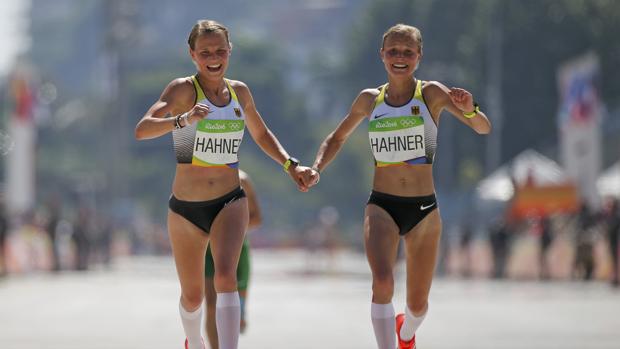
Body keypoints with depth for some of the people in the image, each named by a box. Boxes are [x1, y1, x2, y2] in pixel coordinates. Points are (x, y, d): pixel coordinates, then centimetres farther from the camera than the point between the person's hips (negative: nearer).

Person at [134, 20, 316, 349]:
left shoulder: (239, 92, 4)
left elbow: (261, 134, 24)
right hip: (186, 208, -2)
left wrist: (290, 164, 11)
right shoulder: (183, 89, -11)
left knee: (226, 276, -24)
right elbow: (142, 129, -27)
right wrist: (183, 120, -43)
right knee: (192, 296, 13)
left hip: (230, 202, 2)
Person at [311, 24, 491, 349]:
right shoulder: (369, 99, 4)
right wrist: (316, 169, 1)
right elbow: (338, 138, 20)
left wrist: (470, 110, -35)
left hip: (424, 210, 0)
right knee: (382, 282, -27)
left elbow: (484, 128, -13)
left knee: (417, 304, 11)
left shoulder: (432, 93, -4)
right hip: (382, 207, 0)